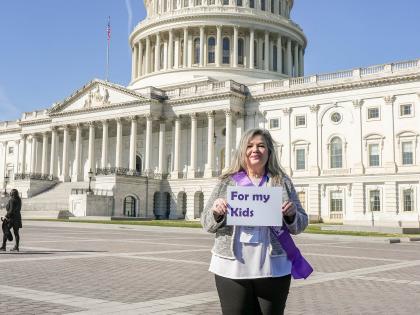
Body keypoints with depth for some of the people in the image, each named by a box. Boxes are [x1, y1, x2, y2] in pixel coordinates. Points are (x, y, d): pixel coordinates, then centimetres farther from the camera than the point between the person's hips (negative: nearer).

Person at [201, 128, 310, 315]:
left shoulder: (282, 182, 6)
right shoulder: (227, 182, 6)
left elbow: (300, 225, 9)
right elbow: (206, 223, 6)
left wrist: (292, 214, -13)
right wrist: (216, 213, -15)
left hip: (273, 268, 1)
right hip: (232, 268, 0)